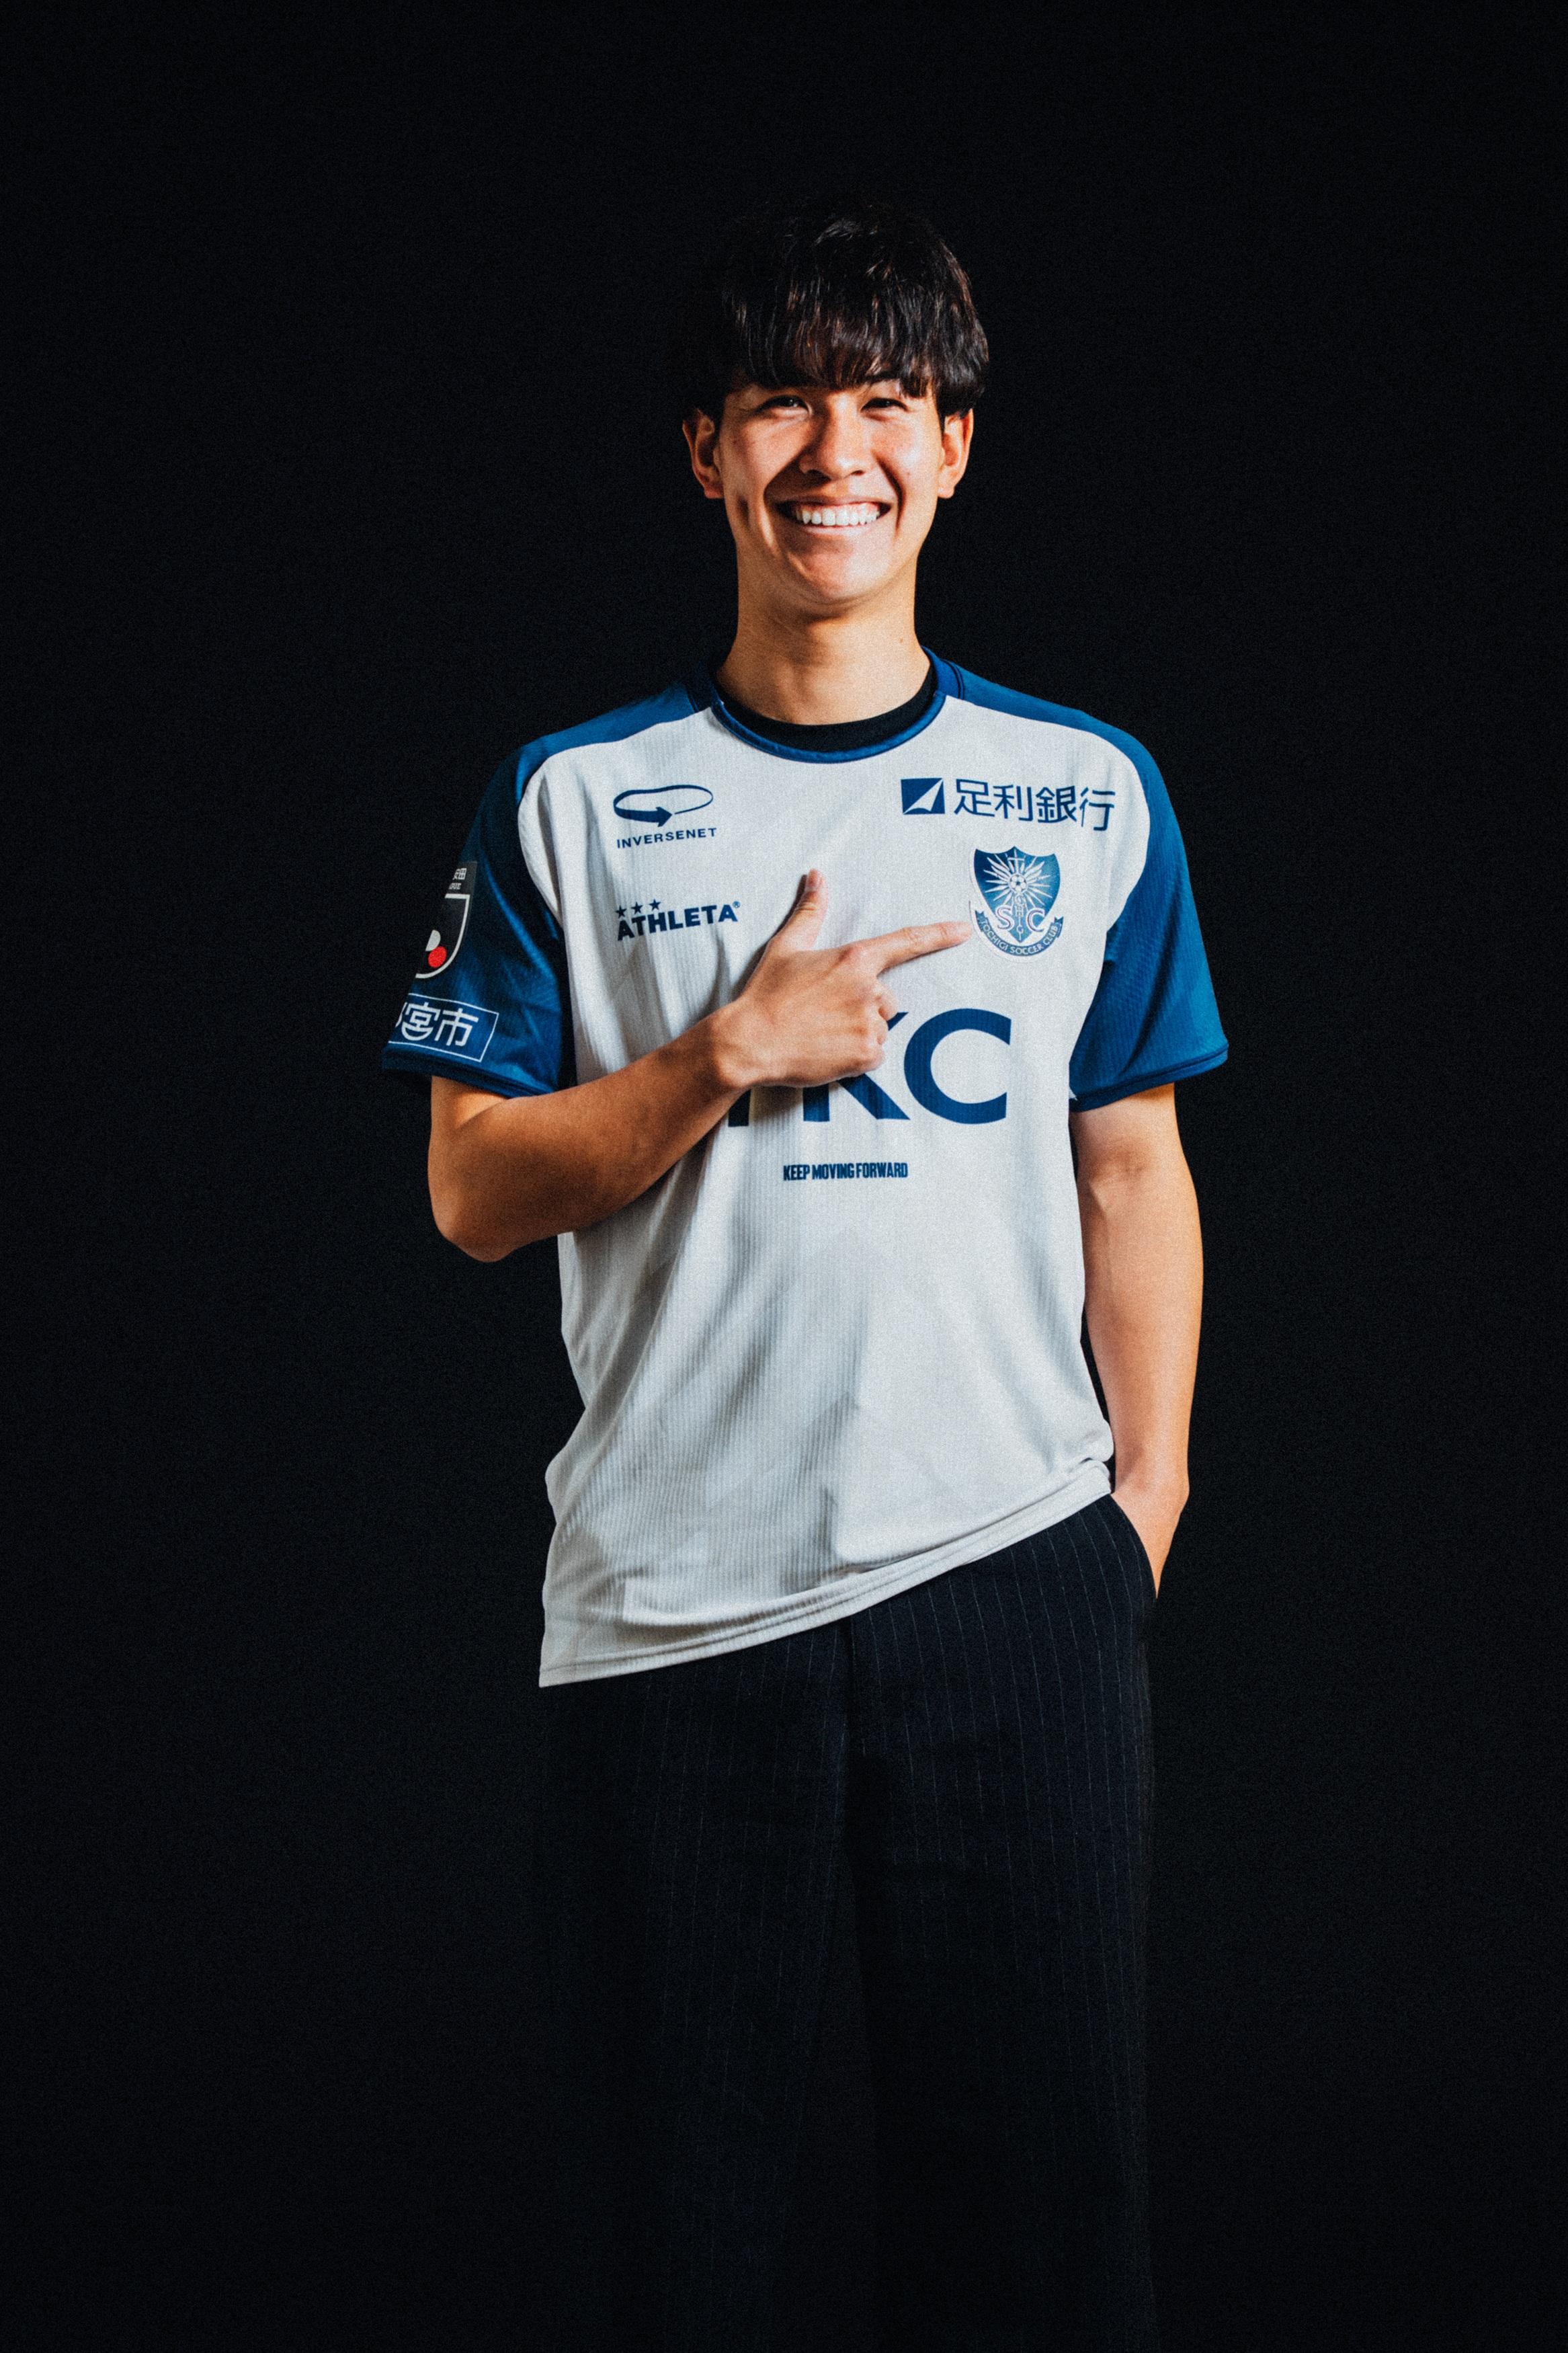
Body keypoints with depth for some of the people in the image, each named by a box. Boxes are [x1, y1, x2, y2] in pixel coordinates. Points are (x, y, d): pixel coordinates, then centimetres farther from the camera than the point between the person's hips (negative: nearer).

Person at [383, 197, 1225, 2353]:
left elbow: (1134, 1169, 11)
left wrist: (1147, 1499, 4)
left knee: (1038, 2180, 7)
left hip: (1016, 1568, 1)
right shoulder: (575, 804, 4)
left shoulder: (1092, 795, 8)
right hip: (669, 1594, -1)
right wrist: (736, 1055, -10)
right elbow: (474, 1191, 2)